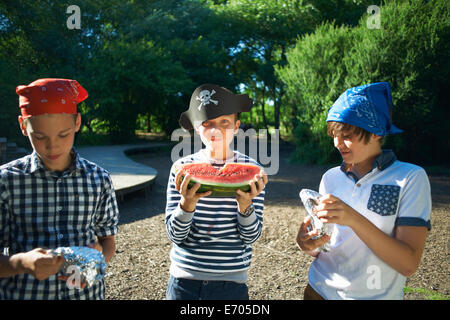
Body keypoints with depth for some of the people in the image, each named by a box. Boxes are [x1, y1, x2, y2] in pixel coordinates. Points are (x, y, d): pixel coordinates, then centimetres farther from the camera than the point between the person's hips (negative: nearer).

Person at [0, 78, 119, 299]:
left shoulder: (99, 179, -6)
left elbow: (108, 239, 3)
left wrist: (99, 255, -16)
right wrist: (22, 262, -27)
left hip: (86, 292, 2)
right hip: (23, 293, -1)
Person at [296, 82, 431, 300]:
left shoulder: (410, 178, -12)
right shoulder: (330, 178, 1)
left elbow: (408, 264, -18)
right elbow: (323, 249, 6)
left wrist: (354, 219, -29)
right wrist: (308, 245, -16)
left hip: (375, 294, -3)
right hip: (320, 289, 3)